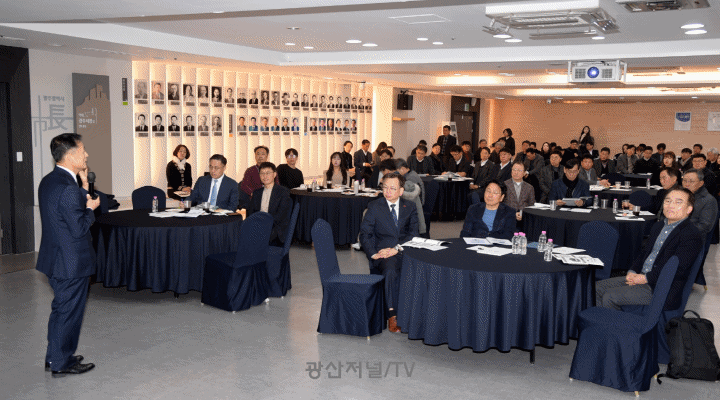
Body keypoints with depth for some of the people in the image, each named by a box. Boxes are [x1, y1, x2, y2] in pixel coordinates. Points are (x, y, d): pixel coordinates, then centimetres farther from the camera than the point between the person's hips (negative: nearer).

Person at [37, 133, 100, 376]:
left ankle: (54, 357, 33)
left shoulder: (48, 181, 6)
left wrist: (84, 188, 4)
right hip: (72, 262, -9)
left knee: (61, 308, 21)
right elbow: (79, 228, -23)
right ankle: (62, 363, 18)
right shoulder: (68, 189, -24)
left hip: (55, 258, 10)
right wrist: (91, 208, -8)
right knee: (69, 311, 5)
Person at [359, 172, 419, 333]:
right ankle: (392, 316, -32)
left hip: (405, 253, 2)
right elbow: (364, 234, 4)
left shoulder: (410, 207, 14)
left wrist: (396, 248, -14)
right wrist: (373, 253, -14)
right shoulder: (374, 206, 10)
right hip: (383, 254, -2)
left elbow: (413, 235, 4)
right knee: (391, 269, -35)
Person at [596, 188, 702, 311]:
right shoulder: (658, 226, 16)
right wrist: (632, 272, 1)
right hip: (639, 277, 9)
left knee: (610, 297, -22)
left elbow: (678, 269, -20)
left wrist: (646, 278, -17)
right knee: (597, 288, -1)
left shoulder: (692, 235, -12)